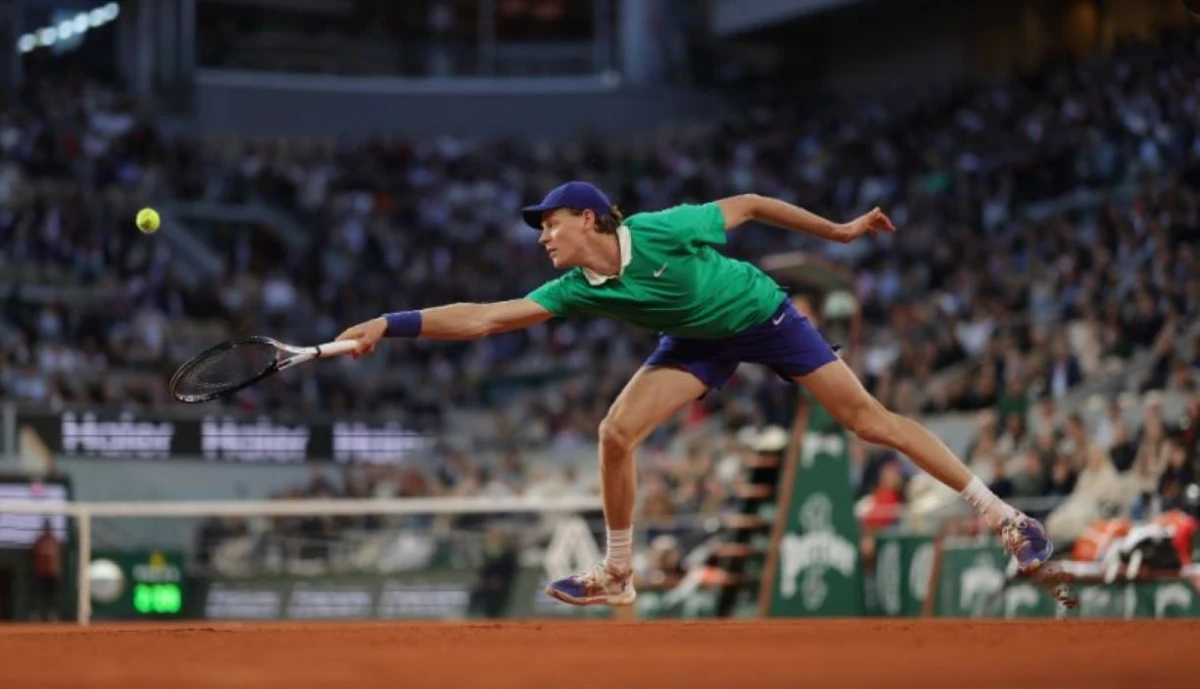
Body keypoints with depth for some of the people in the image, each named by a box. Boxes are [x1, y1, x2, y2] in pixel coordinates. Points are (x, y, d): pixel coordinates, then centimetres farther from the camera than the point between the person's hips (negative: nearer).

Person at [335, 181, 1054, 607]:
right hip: (704, 341, 5)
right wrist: (390, 325, -31)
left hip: (766, 315, -4)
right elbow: (484, 317, -22)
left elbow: (748, 204, -17)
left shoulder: (663, 232, -30)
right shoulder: (578, 289, -17)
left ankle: (999, 512, -2)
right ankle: (619, 576, 4)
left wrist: (837, 231, -9)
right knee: (618, 431, -12)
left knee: (868, 417, -9)